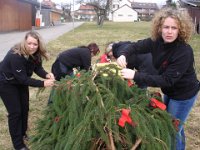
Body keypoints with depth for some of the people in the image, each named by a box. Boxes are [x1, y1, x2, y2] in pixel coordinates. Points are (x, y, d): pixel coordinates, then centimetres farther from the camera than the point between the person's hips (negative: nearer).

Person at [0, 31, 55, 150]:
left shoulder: (35, 54, -15)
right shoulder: (16, 56, -37)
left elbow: (37, 68, -12)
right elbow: (23, 79, -35)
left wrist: (47, 75, -32)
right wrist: (43, 83, -36)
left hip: (20, 81, 7)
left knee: (25, 108, 13)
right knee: (15, 112, -4)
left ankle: (23, 134, 34)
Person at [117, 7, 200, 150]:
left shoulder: (184, 52, -33)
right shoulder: (157, 42, -13)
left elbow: (166, 80, -34)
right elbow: (136, 46, 0)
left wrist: (136, 75, -39)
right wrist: (123, 55, -23)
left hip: (183, 95, -7)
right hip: (170, 91, 7)